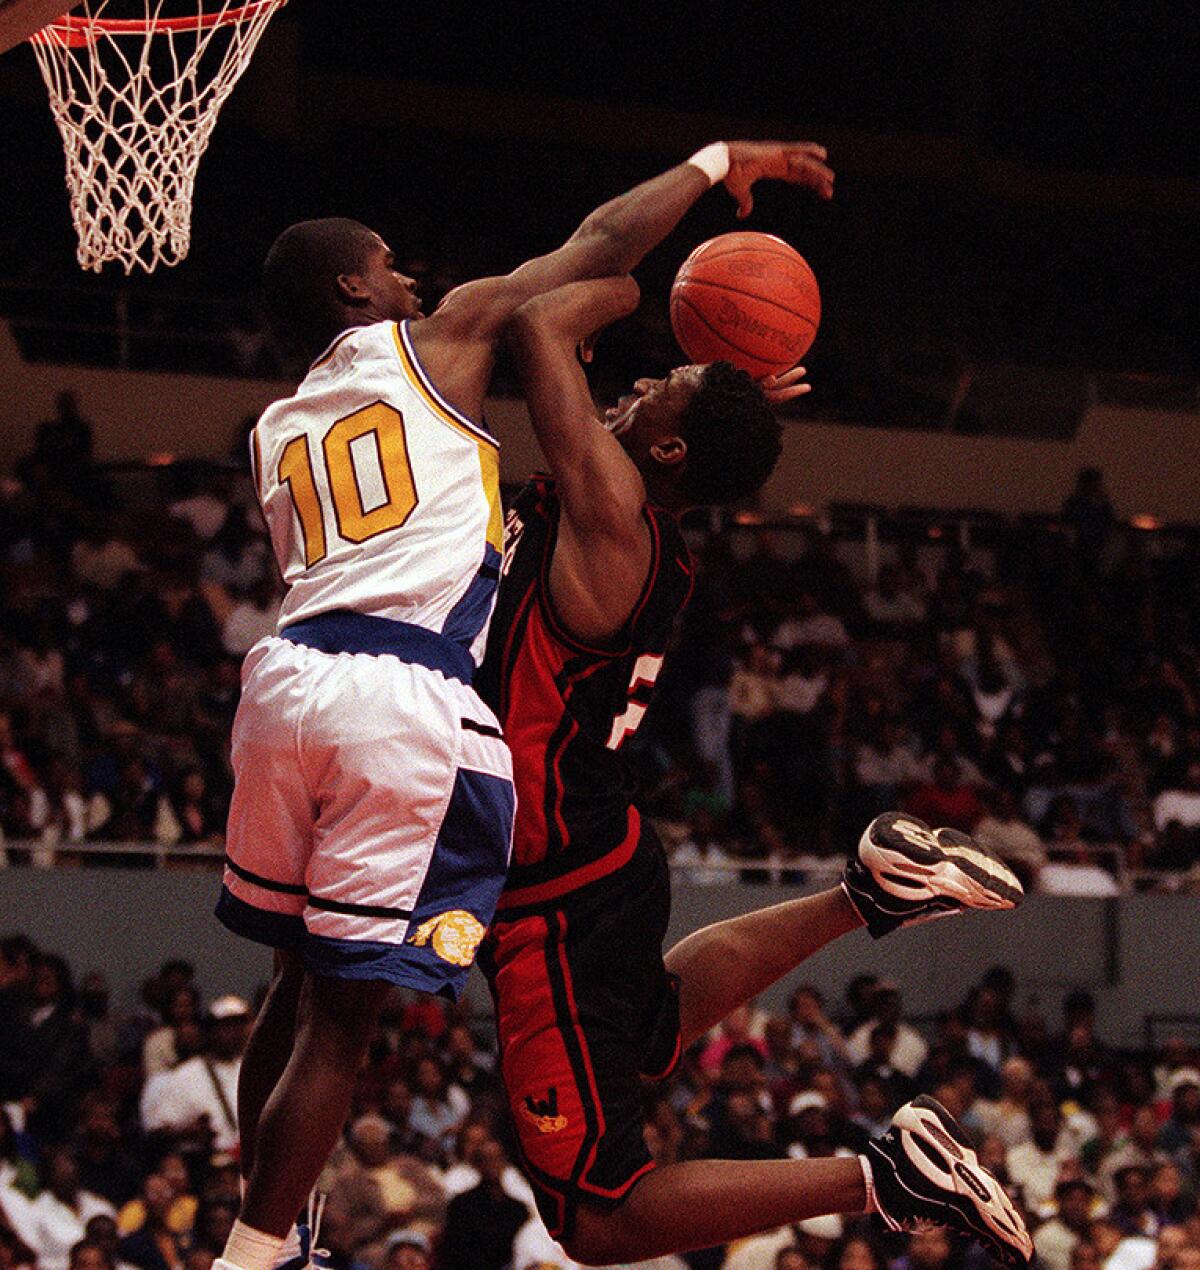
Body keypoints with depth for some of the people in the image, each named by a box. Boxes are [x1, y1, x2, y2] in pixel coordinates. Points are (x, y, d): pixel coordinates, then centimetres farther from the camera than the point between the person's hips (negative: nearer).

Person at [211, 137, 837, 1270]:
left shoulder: (274, 434, 25)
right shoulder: (441, 337, 10)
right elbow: (603, 240, 13)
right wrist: (719, 162, 28)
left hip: (290, 669, 6)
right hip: (405, 701, -6)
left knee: (297, 980, 22)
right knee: (340, 1011, -1)